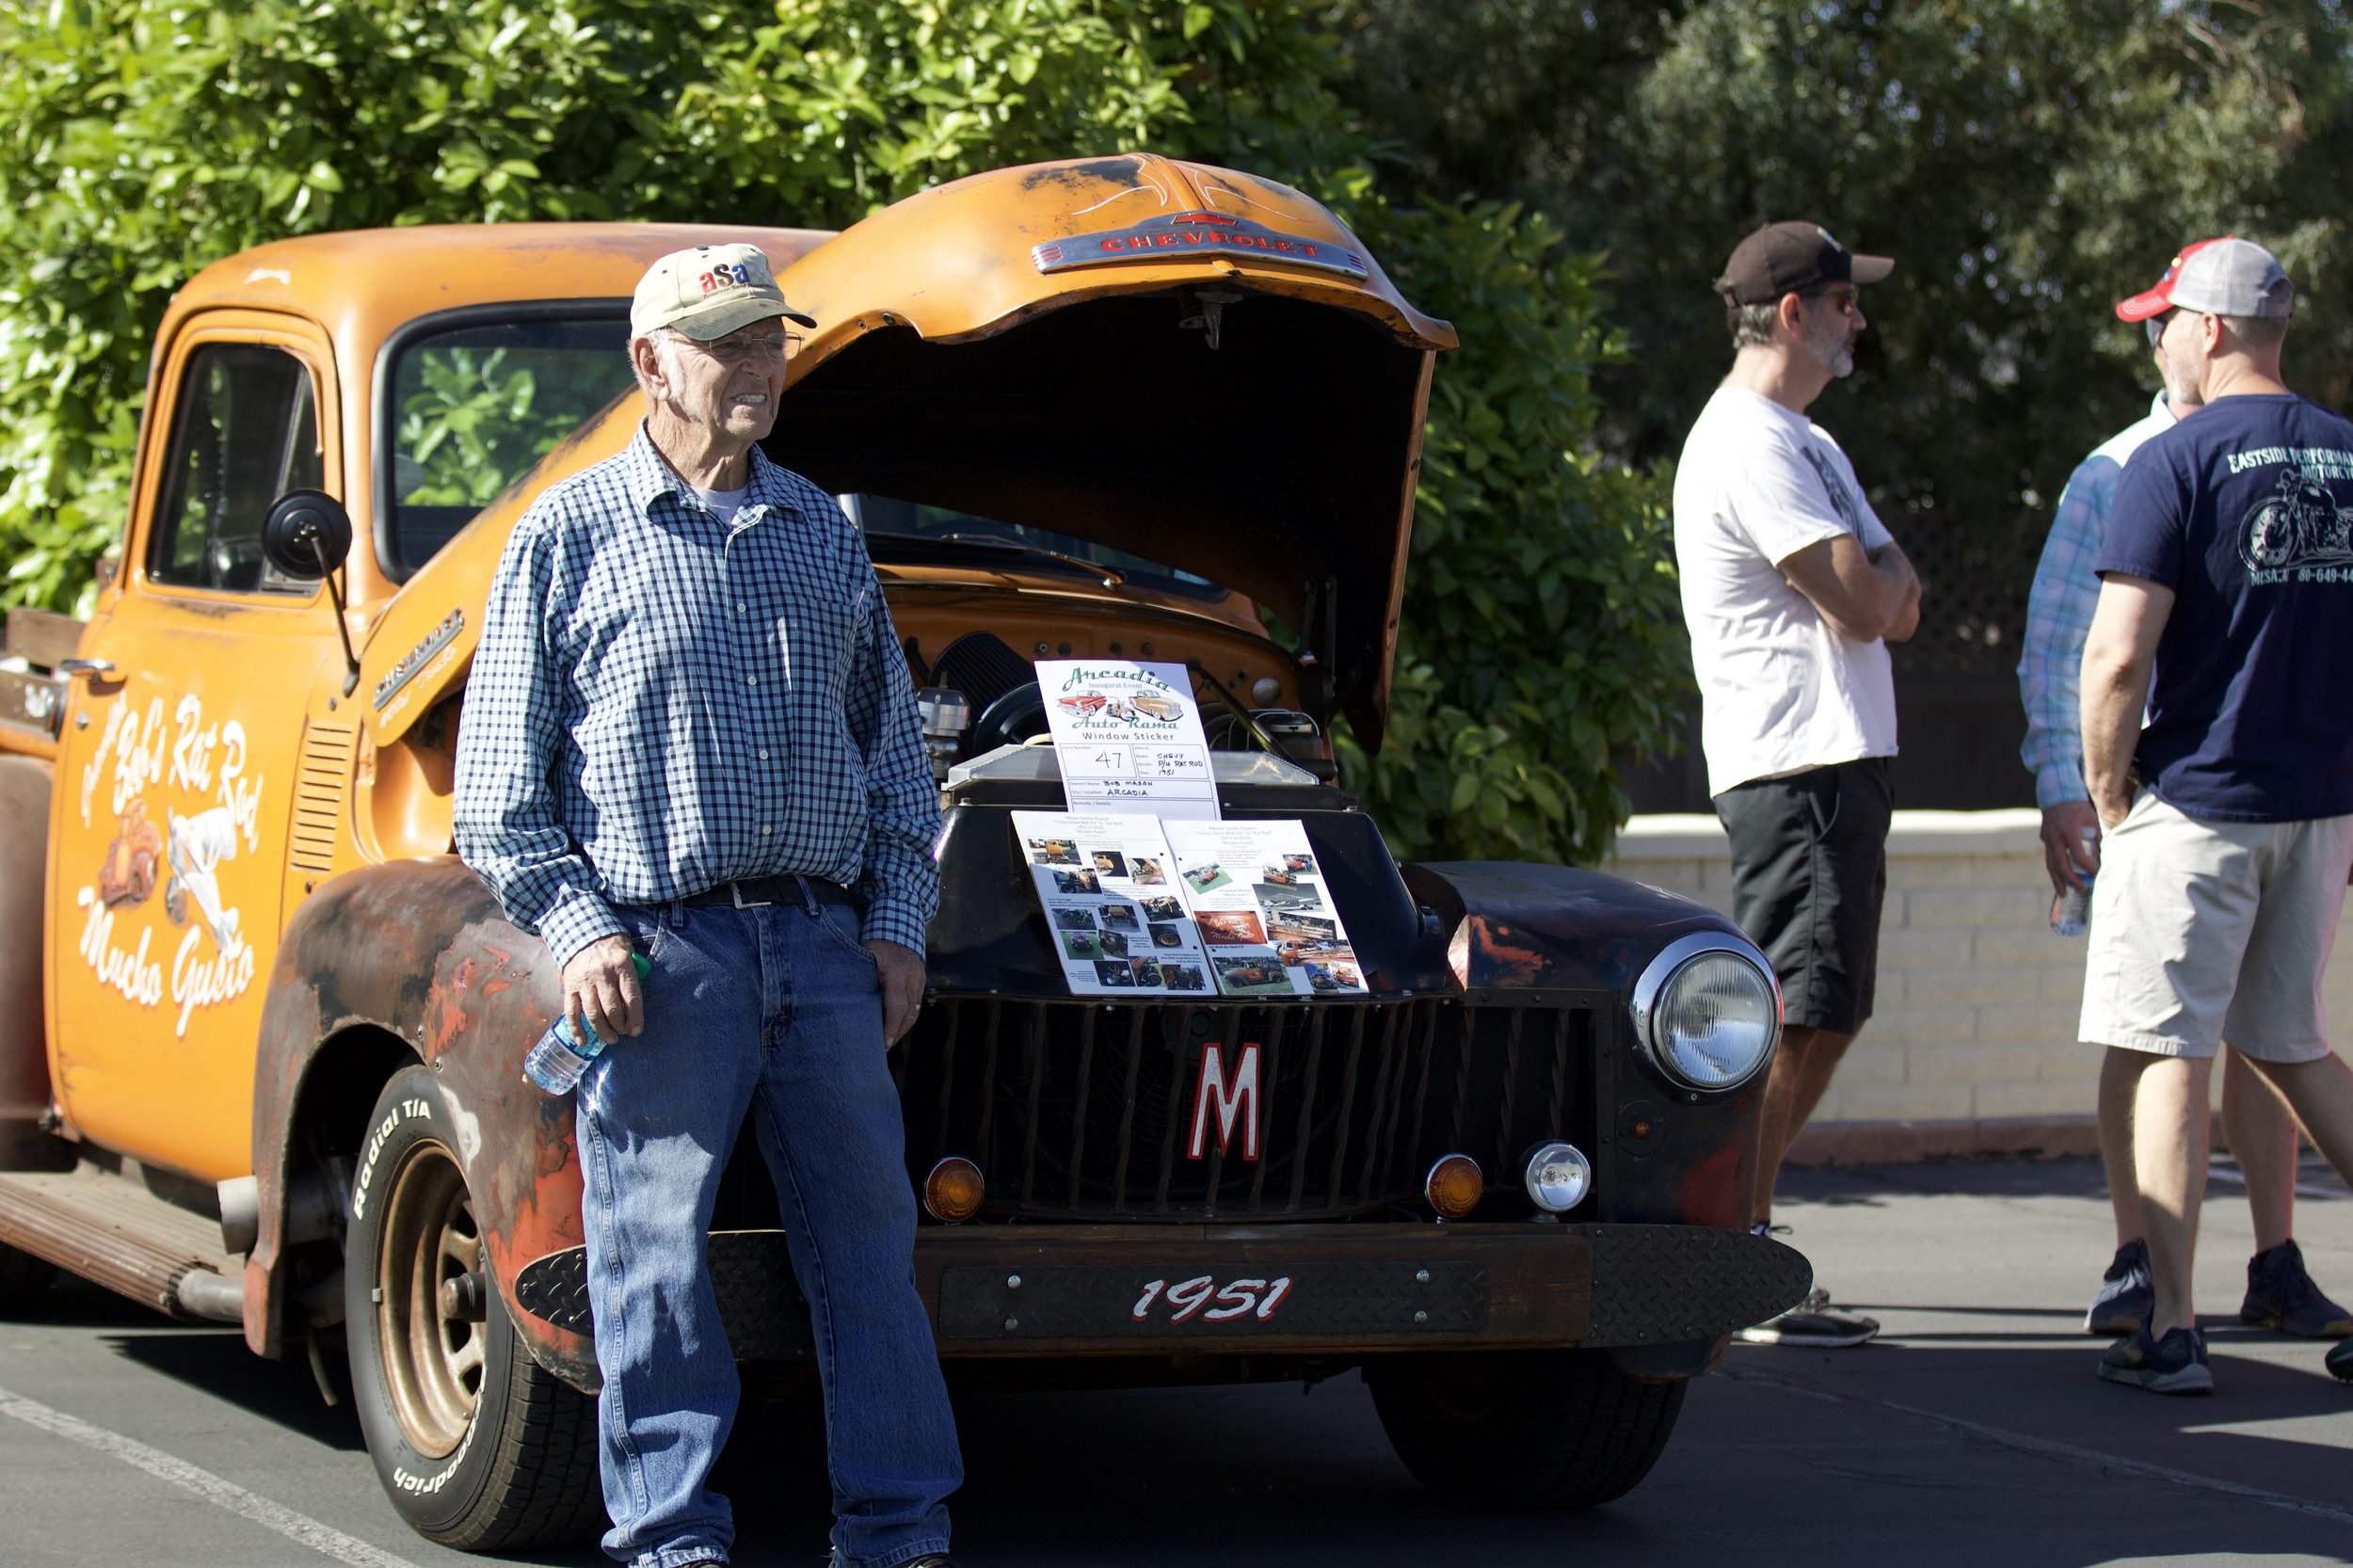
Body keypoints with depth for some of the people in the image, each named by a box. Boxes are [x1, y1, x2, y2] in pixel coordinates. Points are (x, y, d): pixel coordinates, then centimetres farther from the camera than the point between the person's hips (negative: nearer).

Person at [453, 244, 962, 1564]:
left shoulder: (825, 533, 16)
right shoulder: (569, 537, 2)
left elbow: (894, 745, 20)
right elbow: (499, 779, 1)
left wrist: (899, 923, 10)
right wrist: (576, 927, -9)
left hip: (826, 944, 4)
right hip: (656, 953, -4)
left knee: (870, 1233, 4)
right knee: (655, 1252, -2)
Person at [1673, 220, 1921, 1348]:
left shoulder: (1804, 443, 22)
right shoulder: (1749, 445, -13)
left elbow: (1890, 607, 21)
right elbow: (1868, 603, -18)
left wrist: (1874, 583, 1)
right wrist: (1887, 565, 3)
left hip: (1841, 759, 11)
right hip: (1794, 761, -11)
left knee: (1822, 1012, 11)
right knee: (1793, 1013, -12)